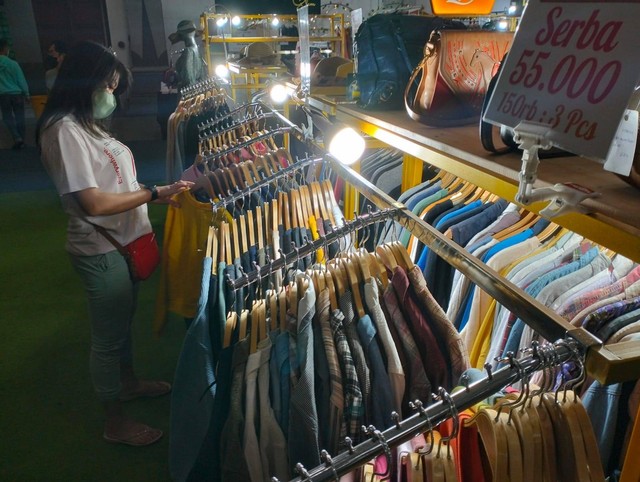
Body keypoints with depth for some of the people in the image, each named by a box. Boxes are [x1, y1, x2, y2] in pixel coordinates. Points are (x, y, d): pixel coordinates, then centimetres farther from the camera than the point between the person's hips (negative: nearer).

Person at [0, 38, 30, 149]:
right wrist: (27, 94, 3)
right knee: (19, 117, 8)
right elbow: (21, 80, -7)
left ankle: (17, 138, -5)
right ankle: (21, 141, 12)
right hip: (16, 94, -1)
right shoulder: (13, 64, -10)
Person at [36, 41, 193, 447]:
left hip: (122, 241, 10)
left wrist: (156, 194, 7)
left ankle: (129, 382, 49)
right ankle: (116, 422, 25)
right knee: (108, 334, 6)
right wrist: (154, 193, -21)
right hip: (101, 250, -10)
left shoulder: (86, 123, 9)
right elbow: (94, 202, -26)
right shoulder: (64, 131, -21)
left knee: (123, 317, 26)